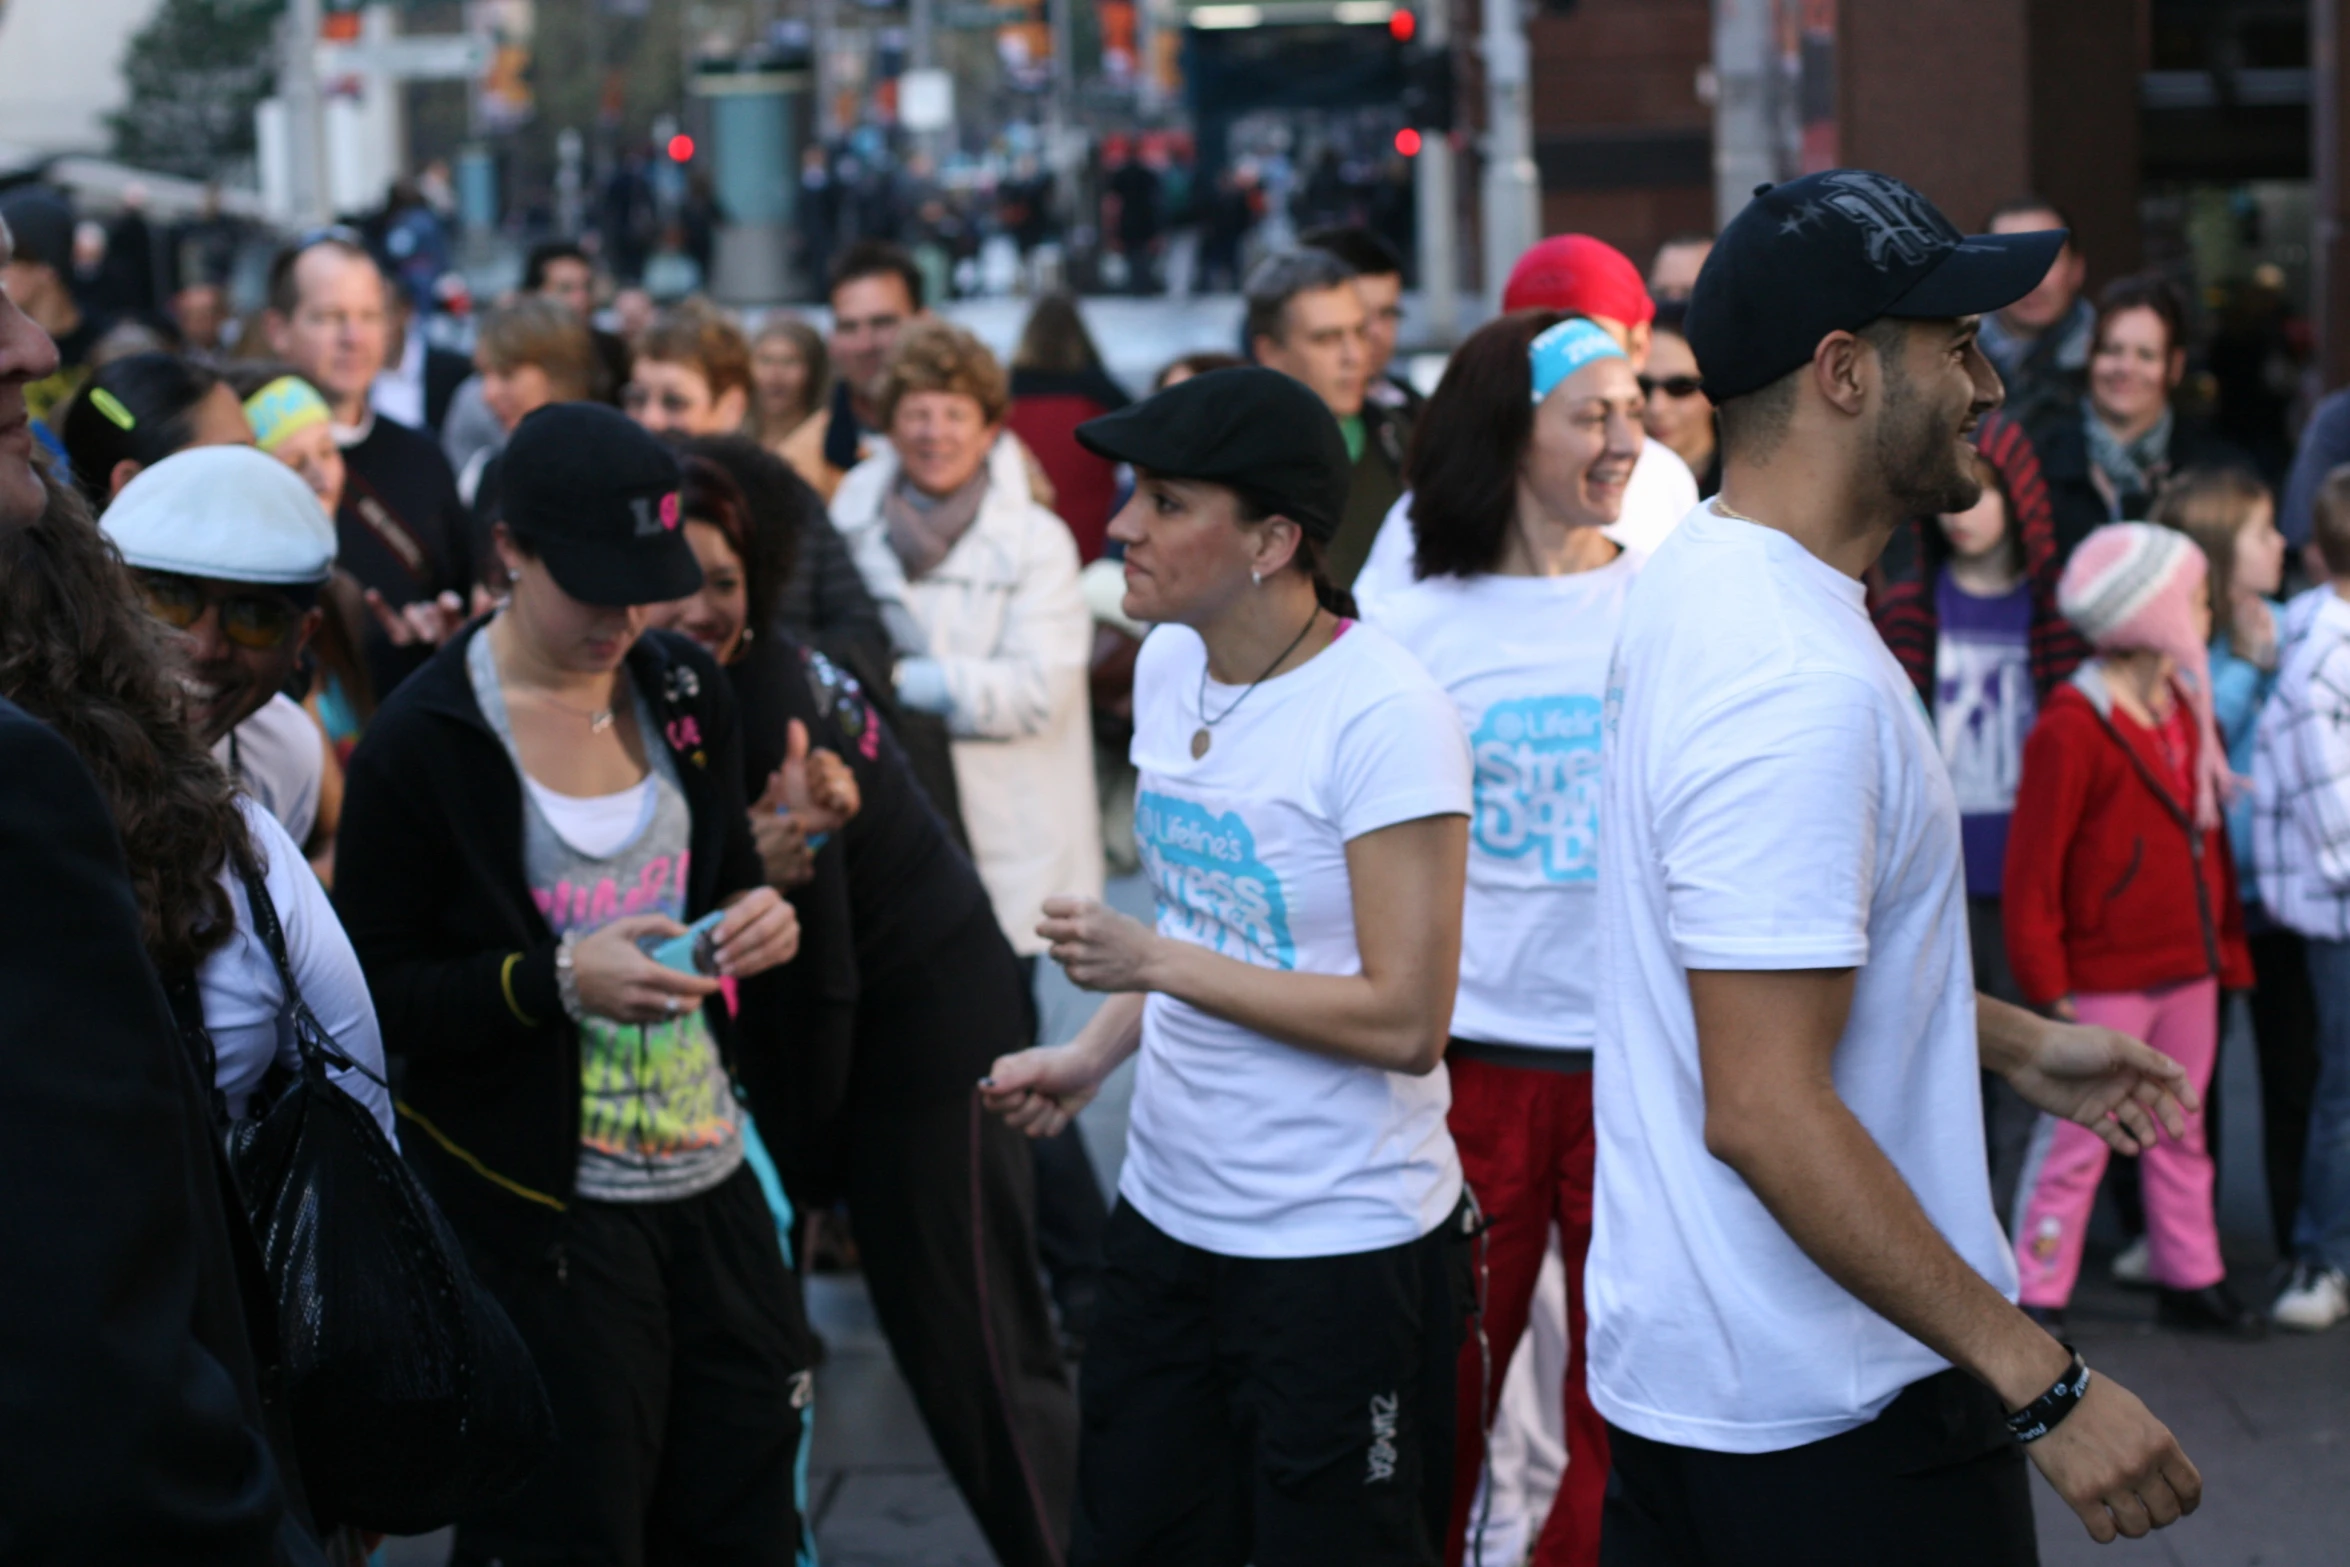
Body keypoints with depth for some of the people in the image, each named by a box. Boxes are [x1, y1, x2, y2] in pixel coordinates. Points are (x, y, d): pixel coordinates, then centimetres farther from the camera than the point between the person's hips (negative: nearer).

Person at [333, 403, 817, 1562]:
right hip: (537, 1214, -5)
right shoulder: (422, 741, -12)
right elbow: (374, 990, -9)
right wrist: (558, 982, -22)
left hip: (709, 1173, 5)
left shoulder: (683, 691, 5)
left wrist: (758, 915, -3)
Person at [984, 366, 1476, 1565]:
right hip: (1168, 1215, 8)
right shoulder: (1167, 663, 5)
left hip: (1342, 1251, -7)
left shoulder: (1383, 717, -20)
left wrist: (1155, 962, -20)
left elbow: (1406, 1019, -22)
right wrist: (1091, 1056, 5)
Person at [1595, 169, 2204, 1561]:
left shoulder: (1693, 583, 7)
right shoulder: (1801, 686, -25)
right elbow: (1766, 1110, -29)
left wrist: (2011, 1042, 24)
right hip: (1833, 1412, -10)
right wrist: (2044, 1382, -26)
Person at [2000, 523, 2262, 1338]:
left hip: (2187, 972, 8)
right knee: (2079, 1143, 0)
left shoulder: (2188, 711, 9)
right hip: (2105, 980, -7)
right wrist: (2046, 981, -16)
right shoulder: (2070, 729, -17)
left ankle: (2190, 1279, 27)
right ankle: (2037, 1295, 8)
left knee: (2180, 1133, 16)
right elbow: (2032, 867, -16)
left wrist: (2226, 947, 13)